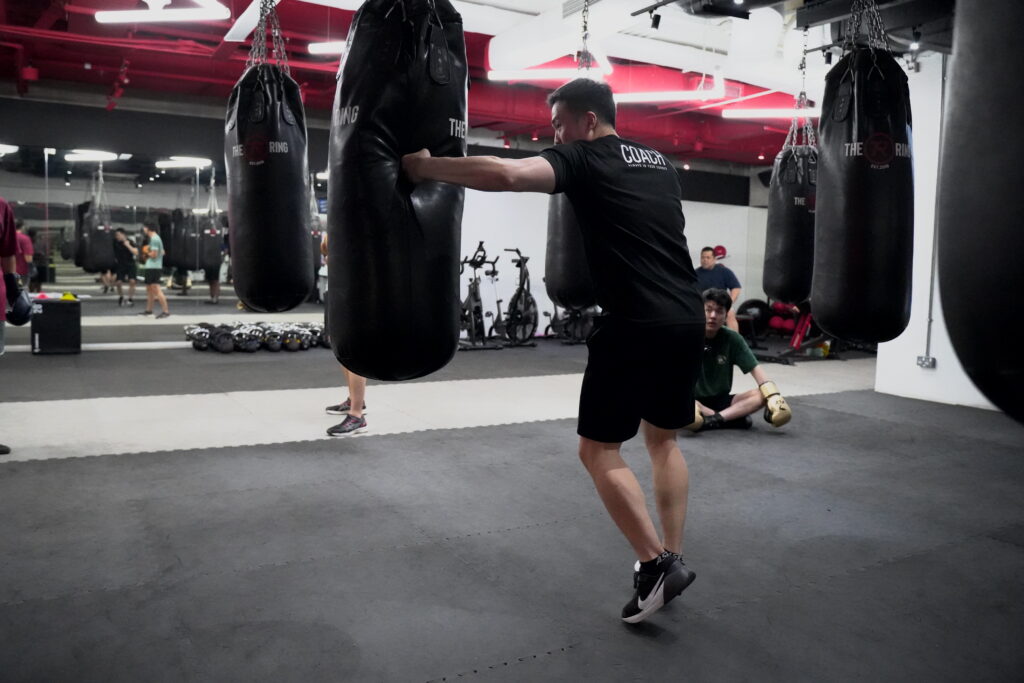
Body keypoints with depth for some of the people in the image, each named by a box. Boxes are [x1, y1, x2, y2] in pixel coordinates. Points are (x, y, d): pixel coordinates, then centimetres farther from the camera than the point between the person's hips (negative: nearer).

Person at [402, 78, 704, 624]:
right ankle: (671, 558, 23)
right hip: (688, 319, 8)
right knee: (662, 437, 21)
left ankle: (656, 565, 2)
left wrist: (425, 166, -14)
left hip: (636, 325, -8)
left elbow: (507, 174, -21)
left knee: (597, 449, 4)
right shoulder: (658, 163, 19)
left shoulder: (583, 159, -4)